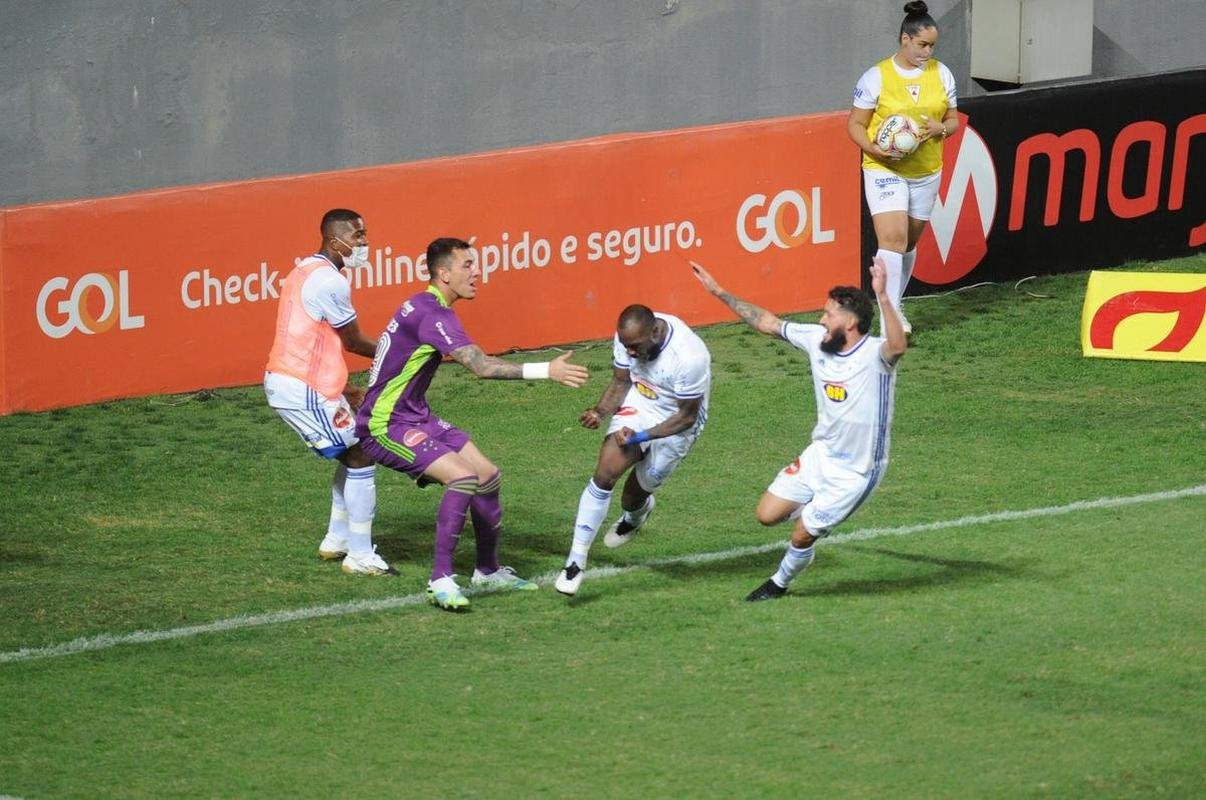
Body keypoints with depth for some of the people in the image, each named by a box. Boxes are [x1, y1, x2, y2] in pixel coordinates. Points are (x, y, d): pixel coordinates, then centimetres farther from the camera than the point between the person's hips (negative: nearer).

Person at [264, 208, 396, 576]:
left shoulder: (305, 271, 16)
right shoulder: (331, 281, -17)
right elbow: (353, 341, -8)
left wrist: (343, 388, 21)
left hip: (282, 380, 10)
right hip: (304, 390, -10)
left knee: (354, 452, 21)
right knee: (361, 459, -3)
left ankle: (336, 540, 27)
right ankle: (360, 556, 0)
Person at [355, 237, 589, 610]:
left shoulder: (424, 307, 9)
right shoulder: (432, 313, -24)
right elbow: (481, 366, -33)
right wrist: (546, 371, -35)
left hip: (415, 417, 10)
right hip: (386, 426, -10)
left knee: (488, 475, 10)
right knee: (463, 477, -27)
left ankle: (488, 569, 27)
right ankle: (441, 579, -22)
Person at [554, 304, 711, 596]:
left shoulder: (689, 357, -35)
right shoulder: (629, 337, -18)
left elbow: (687, 417, -21)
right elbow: (621, 382, -1)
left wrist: (641, 436, -28)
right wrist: (600, 411, -21)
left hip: (676, 424, -3)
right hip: (639, 405, 3)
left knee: (633, 496, 5)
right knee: (605, 472, -16)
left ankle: (636, 513, 47)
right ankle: (576, 562, -8)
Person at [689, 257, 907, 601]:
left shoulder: (874, 354, -27)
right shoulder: (816, 339, -5)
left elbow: (898, 346, -51)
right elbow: (768, 323, 7)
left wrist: (882, 296, -63)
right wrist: (719, 292, 9)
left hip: (856, 472, -7)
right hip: (821, 453, 7)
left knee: (801, 536, 2)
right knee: (767, 515, 6)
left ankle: (779, 584, 32)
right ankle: (816, 513, 35)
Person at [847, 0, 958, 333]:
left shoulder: (941, 74, 4)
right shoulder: (876, 77, -9)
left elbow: (953, 121, 12)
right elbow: (855, 124, -3)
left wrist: (941, 128, -12)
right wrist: (873, 148, -22)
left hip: (926, 172, 5)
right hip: (883, 170, -5)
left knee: (909, 242, 14)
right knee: (892, 238, -17)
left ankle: (895, 305, 30)